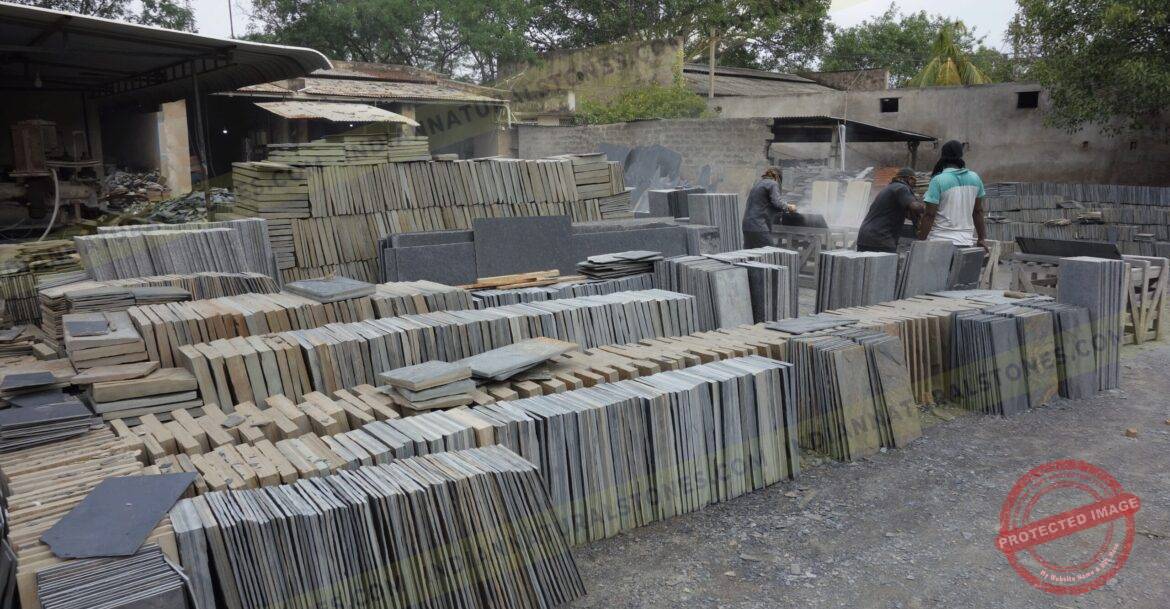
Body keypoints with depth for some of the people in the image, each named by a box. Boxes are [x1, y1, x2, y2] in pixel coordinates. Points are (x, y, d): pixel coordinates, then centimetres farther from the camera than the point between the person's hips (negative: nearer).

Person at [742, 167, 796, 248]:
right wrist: (789, 208, 4)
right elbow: (777, 203, -14)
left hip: (747, 225, 8)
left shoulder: (758, 183, 23)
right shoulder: (773, 184, -1)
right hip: (758, 227, -8)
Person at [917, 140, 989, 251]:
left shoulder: (938, 180, -9)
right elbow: (978, 211, 15)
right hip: (966, 241, 5)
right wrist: (981, 238, 23)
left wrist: (921, 240, -5)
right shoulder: (975, 178, 8)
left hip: (940, 241, -5)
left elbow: (929, 215, -11)